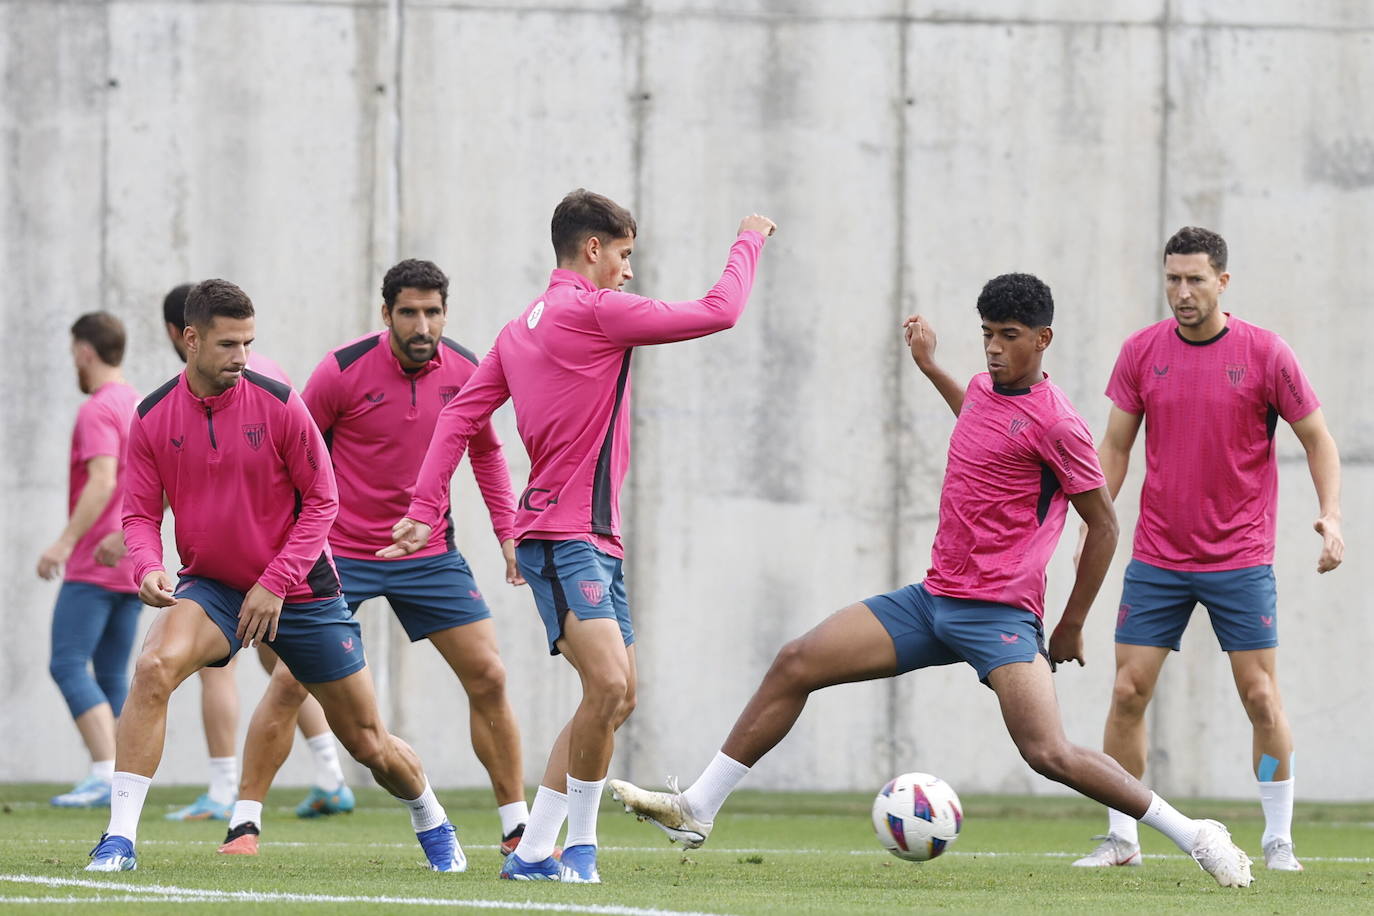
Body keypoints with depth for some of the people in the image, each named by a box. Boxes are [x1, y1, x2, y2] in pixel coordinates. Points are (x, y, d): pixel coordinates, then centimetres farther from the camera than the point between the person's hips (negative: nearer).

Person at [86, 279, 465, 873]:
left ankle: (433, 826, 36)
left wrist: (275, 583, -15)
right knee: (155, 668, -30)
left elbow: (322, 499, -7)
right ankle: (119, 839, -28)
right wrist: (147, 568, -22)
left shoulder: (278, 404, -12)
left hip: (298, 592, -1)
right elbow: (140, 513, 0)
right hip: (211, 588, 1)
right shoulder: (153, 418, -6)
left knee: (368, 742, 5)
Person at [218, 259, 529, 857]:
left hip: (430, 554, 3)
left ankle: (517, 826, 10)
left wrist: (507, 532, 6)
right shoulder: (343, 370, -15)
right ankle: (244, 823, -1)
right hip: (339, 551, -3)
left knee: (488, 678, -2)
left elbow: (485, 453, 13)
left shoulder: (466, 372, -4)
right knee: (289, 680, -10)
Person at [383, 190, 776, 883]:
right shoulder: (594, 310, -10)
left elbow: (460, 415, 13)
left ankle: (533, 851, 15)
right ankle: (578, 845, -14)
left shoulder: (521, 329, 17)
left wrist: (426, 508, 8)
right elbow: (718, 312, -9)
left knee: (618, 698, 12)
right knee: (607, 684, -23)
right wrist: (749, 241, 6)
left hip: (595, 540, 10)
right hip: (565, 538, -10)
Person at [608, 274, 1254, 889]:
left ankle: (1197, 838, -10)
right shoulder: (983, 386, 11)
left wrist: (1072, 626, -1)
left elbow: (1103, 524, -6)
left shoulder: (1054, 424, -13)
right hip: (933, 600, 8)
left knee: (1049, 754, -22)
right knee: (795, 665, 1)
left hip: (999, 616, -8)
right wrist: (929, 367, 39)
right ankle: (697, 809, 9)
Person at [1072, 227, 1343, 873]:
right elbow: (1115, 446, 8)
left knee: (1261, 698, -3)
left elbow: (1318, 439, 1)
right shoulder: (1142, 352, 1)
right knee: (1128, 692, -2)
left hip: (1240, 558, -2)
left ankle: (1279, 841, 7)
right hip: (1156, 555, 2)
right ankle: (1120, 839, 8)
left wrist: (1331, 515, -13)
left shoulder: (1265, 353, -7)